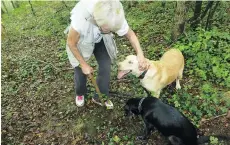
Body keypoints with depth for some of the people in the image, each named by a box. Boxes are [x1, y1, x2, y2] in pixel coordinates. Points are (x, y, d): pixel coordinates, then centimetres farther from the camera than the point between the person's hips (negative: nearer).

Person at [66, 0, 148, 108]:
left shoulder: (116, 18, -34)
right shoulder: (81, 16, -42)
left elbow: (130, 35, -16)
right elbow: (71, 43, -25)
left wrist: (140, 53, -33)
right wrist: (83, 64, -17)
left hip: (101, 40, 2)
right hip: (81, 40, -2)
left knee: (105, 68, -3)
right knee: (81, 69, 3)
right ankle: (80, 93, 37)